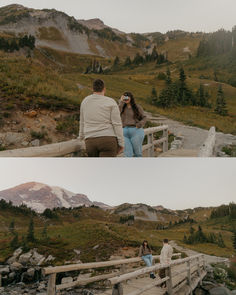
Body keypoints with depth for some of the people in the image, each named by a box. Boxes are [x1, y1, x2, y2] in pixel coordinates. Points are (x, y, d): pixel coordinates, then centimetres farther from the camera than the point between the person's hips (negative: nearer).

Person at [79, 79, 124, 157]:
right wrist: (121, 143, -3)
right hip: (108, 141, -4)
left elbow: (83, 122, 19)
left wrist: (81, 137, 34)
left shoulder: (85, 101, 9)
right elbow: (117, 124, -8)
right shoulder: (111, 102, -3)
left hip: (91, 142, 4)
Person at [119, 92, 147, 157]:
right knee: (128, 154, -4)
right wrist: (121, 102, 0)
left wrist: (139, 124, -6)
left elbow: (144, 117, 12)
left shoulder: (137, 107, 10)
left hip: (136, 131, -1)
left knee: (137, 153, 3)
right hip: (124, 132, 1)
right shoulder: (122, 107, 16)